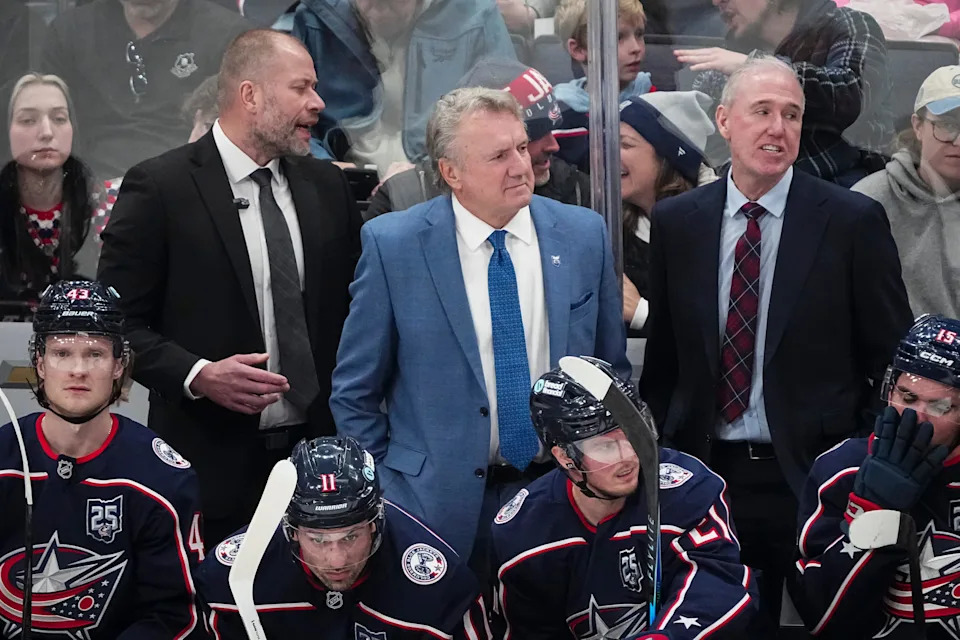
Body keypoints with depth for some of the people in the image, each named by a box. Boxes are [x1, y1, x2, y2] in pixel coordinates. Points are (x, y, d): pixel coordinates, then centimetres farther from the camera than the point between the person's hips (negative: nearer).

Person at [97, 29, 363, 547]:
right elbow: (118, 320, -5)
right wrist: (197, 375, -19)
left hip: (319, 448, 4)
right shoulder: (159, 188, -6)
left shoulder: (327, 186, 10)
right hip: (213, 460, -4)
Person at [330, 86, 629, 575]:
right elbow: (354, 392, 0)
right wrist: (385, 486, -3)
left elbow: (612, 370, 11)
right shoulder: (391, 245, -7)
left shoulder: (583, 234, 2)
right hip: (441, 507, -2)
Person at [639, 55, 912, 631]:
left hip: (812, 475, -2)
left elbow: (893, 356, -1)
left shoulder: (854, 220, -4)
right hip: (704, 472, 2)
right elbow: (663, 355, 11)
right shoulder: (675, 222, 5)